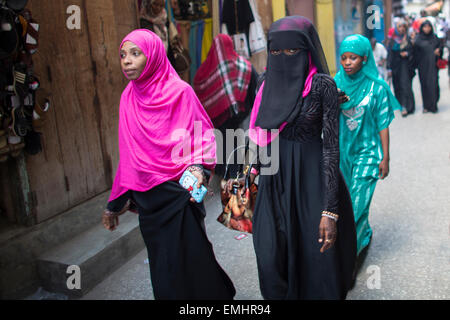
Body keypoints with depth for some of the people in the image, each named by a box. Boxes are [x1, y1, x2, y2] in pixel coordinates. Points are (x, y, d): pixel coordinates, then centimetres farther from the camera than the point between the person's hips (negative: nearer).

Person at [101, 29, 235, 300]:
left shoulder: (180, 91, -8)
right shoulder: (129, 97, 7)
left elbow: (203, 134, -6)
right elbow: (128, 155, 13)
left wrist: (198, 168, -26)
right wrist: (116, 202, 16)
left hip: (179, 192, -5)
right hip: (147, 197, 5)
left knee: (189, 259, 1)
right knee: (162, 265, 12)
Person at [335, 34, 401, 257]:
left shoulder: (377, 87, -10)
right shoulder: (337, 83, 0)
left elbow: (383, 125, -5)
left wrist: (385, 158, -5)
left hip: (367, 151, -4)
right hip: (342, 150, 4)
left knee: (357, 202, -6)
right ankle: (364, 235, 38)